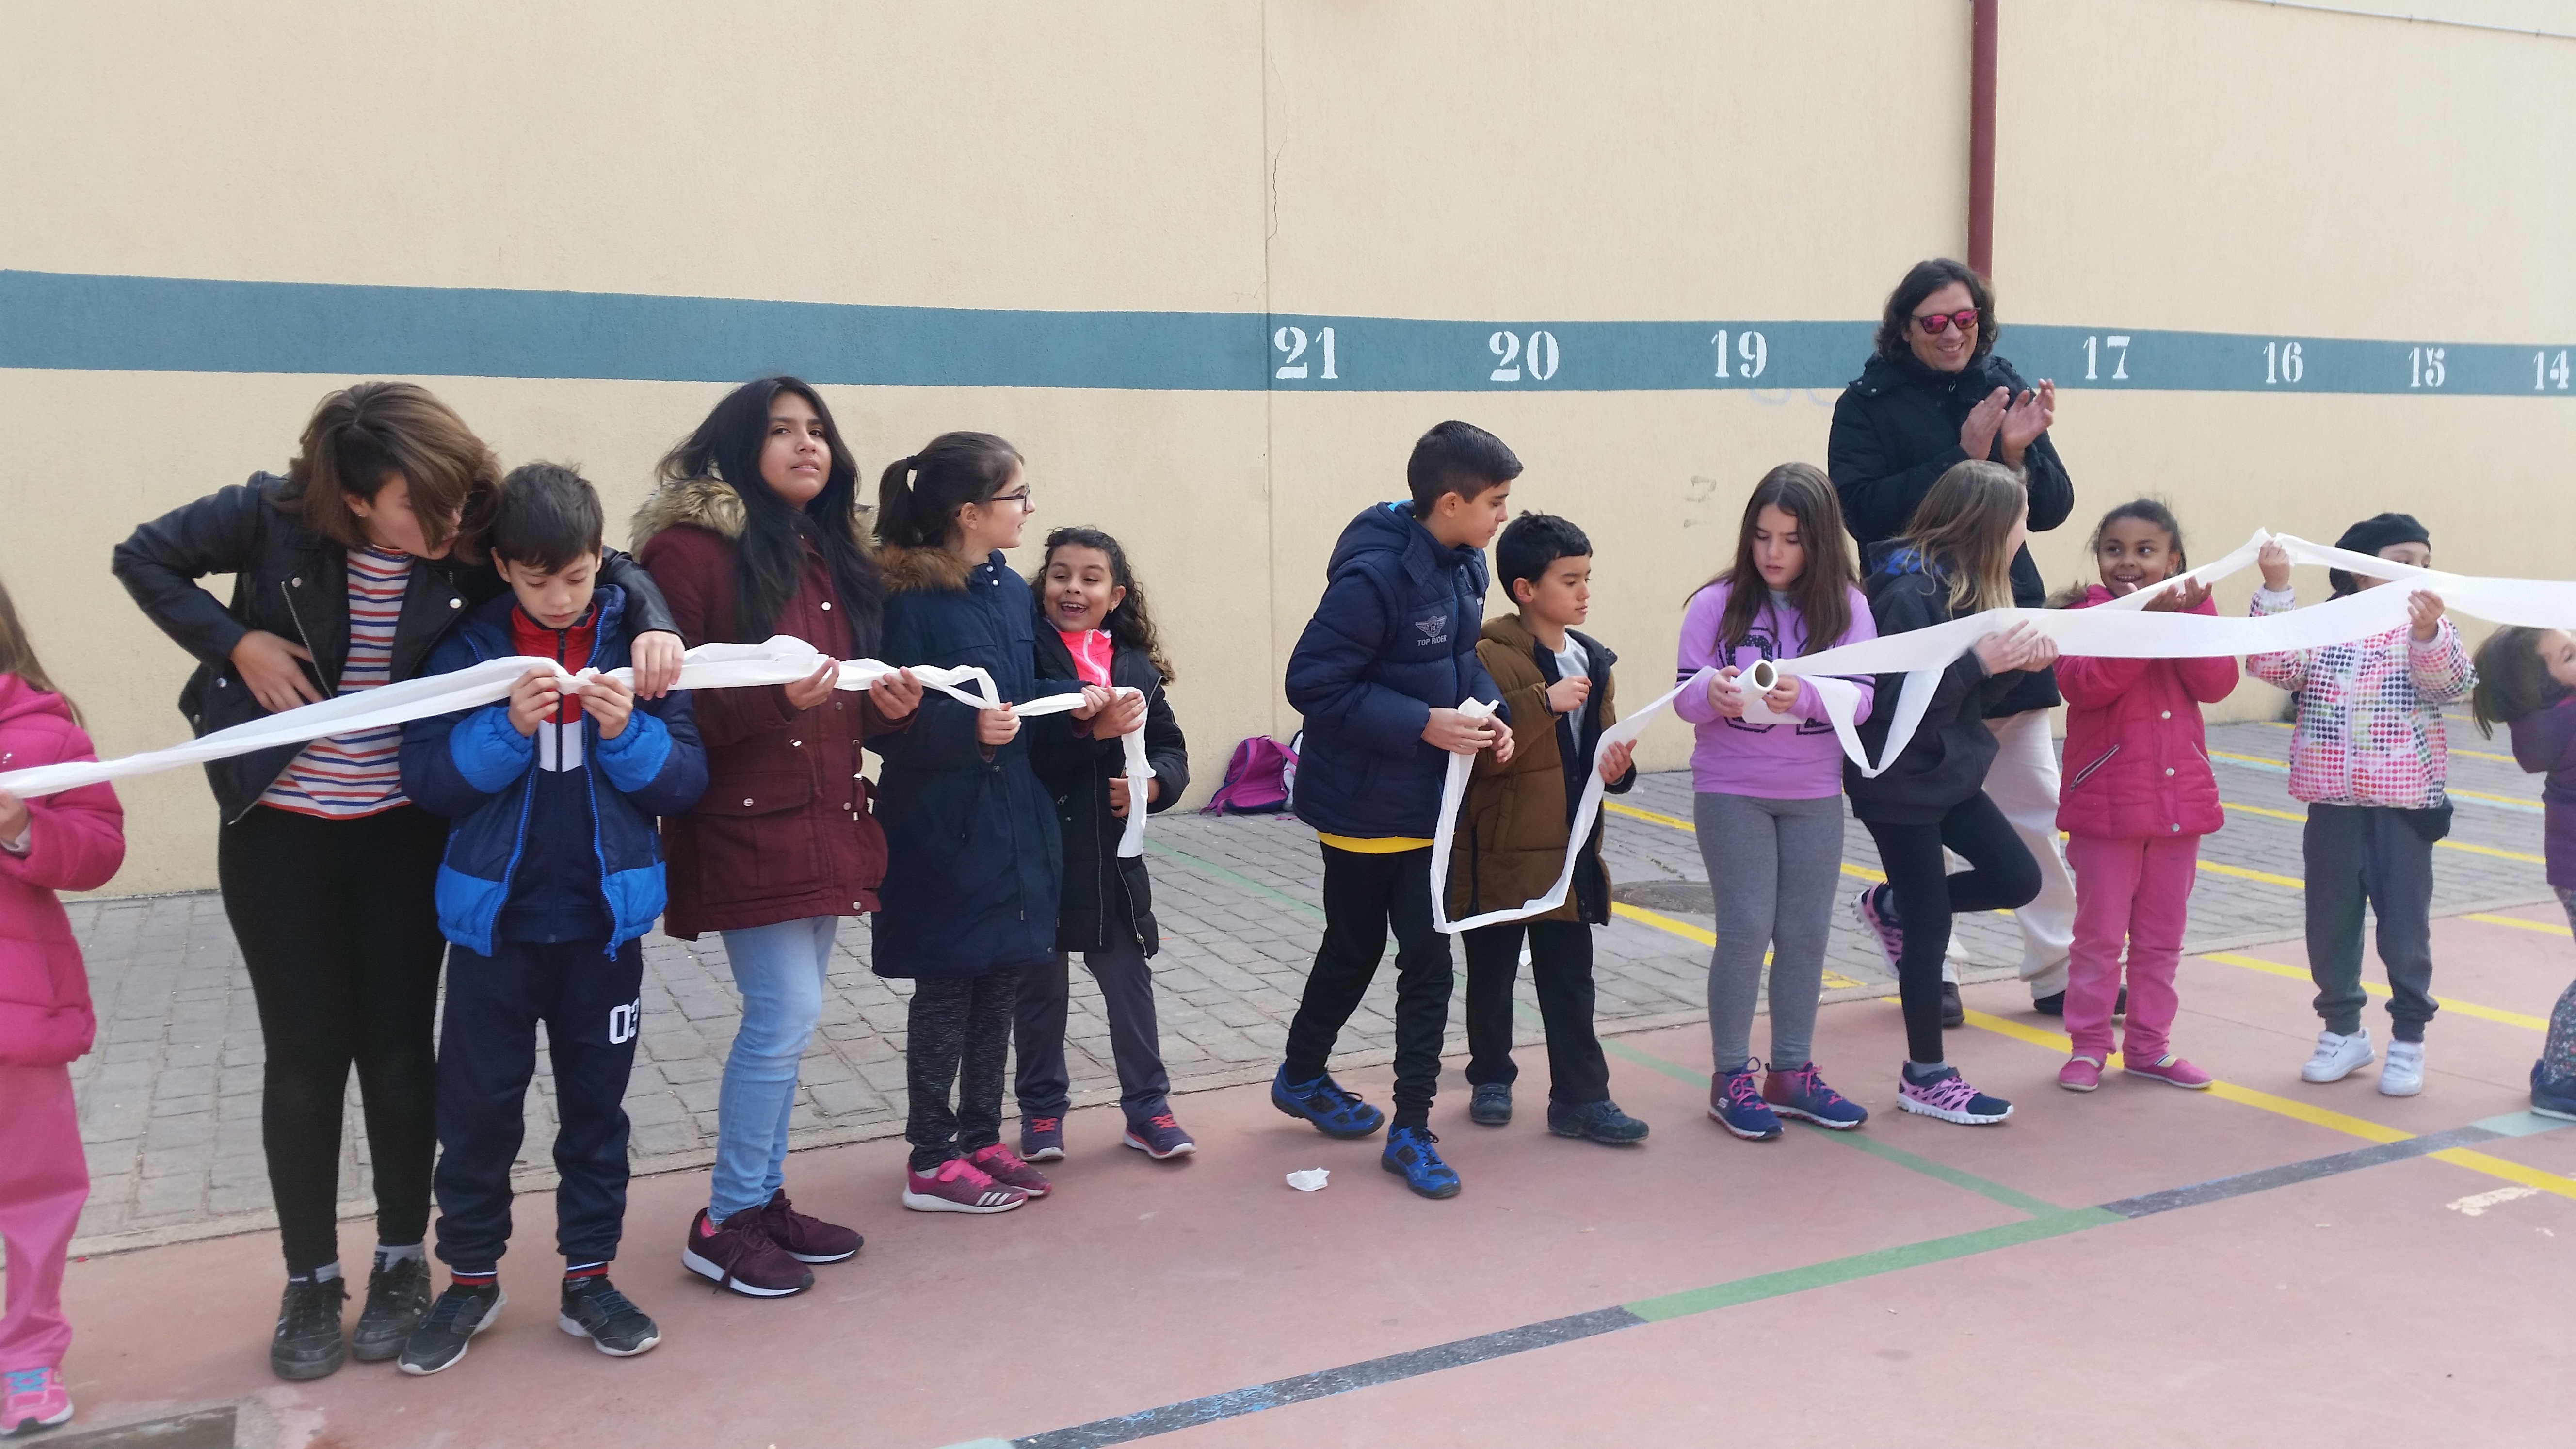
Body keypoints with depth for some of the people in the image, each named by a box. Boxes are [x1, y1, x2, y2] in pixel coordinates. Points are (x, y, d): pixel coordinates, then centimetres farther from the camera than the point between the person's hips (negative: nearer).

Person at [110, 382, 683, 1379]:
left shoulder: (476, 544, -14)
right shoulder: (275, 517, -15)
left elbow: (604, 568, -4)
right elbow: (144, 559, 0)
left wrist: (654, 629, -25)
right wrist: (236, 641, -14)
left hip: (406, 834, 1)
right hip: (279, 832, 0)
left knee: (398, 1046, 7)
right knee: (305, 1056, 5)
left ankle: (402, 1261, 25)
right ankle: (310, 1280, 22)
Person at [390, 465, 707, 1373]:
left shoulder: (635, 642, -3)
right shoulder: (469, 649, -3)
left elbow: (687, 781, -5)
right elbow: (426, 779, -8)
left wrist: (627, 733, -22)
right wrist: (509, 729, -22)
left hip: (604, 919, 0)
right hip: (494, 919, 0)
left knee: (596, 1102, 11)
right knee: (478, 1104, 9)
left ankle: (589, 1278, 25)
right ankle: (470, 1278, 27)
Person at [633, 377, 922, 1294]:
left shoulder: (833, 556, 14)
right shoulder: (690, 550, -9)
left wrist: (889, 703, -2)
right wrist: (778, 699, -25)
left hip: (826, 820, 8)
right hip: (744, 822, -8)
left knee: (786, 1019, 12)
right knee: (786, 1015, -9)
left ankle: (766, 1196, 25)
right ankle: (725, 1223, 8)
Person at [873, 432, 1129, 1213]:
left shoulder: (1012, 591, 8)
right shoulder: (907, 599, -16)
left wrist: (1079, 703, -4)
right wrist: (969, 728, -33)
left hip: (1014, 820, 7)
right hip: (941, 826, -7)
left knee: (1000, 984, 14)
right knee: (946, 989, 3)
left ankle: (981, 1139, 28)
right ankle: (931, 1164, 17)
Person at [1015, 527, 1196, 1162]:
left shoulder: (1136, 669, 5)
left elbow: (1171, 748, 7)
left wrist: (1152, 784, -12)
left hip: (1111, 855, 3)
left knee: (1129, 980, 10)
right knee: (1041, 985, 11)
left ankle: (1147, 1107, 23)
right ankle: (1042, 1109, 27)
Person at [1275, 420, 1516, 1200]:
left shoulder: (1465, 566, 1)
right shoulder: (1373, 577, -24)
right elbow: (1313, 683, -23)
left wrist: (1489, 713, -5)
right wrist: (1423, 724, -26)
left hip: (1430, 804, 7)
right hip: (1363, 806, -7)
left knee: (1428, 961, 11)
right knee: (1355, 950, 10)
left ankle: (1411, 1129, 25)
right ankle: (1300, 1075, 32)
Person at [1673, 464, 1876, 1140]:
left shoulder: (1846, 606, -3)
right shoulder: (1718, 603, -6)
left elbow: (1861, 697, -11)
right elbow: (1685, 697, -7)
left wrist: (1804, 694, -31)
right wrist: (1715, 694, -29)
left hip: (1815, 793, 3)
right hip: (1731, 789, -2)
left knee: (1807, 932, 8)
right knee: (1746, 928, -3)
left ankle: (1792, 1072, 22)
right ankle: (1731, 1078, 10)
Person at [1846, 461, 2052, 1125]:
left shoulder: (1965, 585, 6)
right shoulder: (1908, 592, -22)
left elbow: (1970, 692, 9)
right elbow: (1895, 695, -27)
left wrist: (2018, 662, -8)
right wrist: (1980, 660, -31)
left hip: (1950, 771, 8)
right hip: (1899, 781, -8)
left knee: (2017, 880, 8)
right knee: (1930, 926, 1)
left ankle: (1890, 907, 27)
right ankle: (1925, 1077, 15)